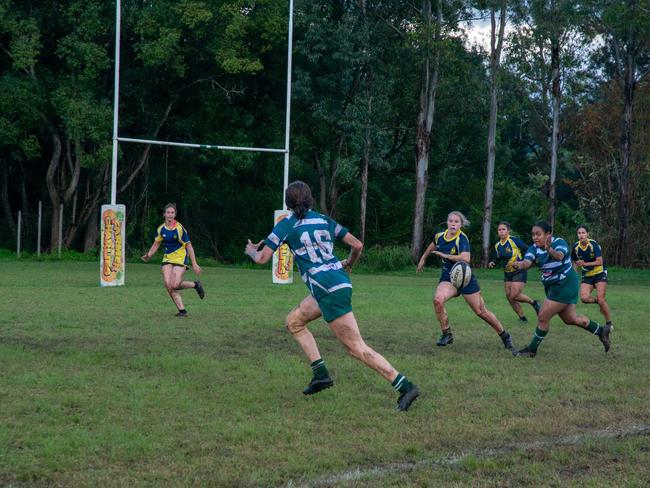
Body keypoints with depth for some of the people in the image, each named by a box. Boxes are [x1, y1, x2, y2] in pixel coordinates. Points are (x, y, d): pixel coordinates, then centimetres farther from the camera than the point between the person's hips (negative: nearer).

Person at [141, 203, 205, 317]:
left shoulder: (179, 228, -16)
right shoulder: (161, 229, 1)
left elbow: (189, 246, -12)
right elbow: (156, 244, 15)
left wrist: (194, 264, -13)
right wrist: (148, 255, -3)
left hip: (180, 258, -5)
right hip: (167, 259, 5)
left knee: (175, 285, -19)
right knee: (168, 286, -10)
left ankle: (195, 285, 10)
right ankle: (182, 310, 1)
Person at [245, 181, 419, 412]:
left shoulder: (287, 224, -1)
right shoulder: (323, 220, 14)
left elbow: (262, 258, 1)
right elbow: (357, 245, 11)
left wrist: (252, 251, 24)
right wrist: (348, 264, 32)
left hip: (328, 290, -8)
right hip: (339, 281, 8)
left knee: (356, 347, -7)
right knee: (294, 321, 22)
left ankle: (405, 387, -13)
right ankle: (321, 374, 15)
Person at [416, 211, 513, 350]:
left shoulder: (462, 238, -20)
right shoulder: (439, 236, -1)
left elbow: (465, 258, -37)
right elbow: (431, 247, 24)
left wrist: (445, 255, -29)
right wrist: (423, 259, 36)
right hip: (448, 278, 4)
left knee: (481, 312, 2)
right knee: (438, 299, -27)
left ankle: (505, 336, 24)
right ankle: (446, 335, -11)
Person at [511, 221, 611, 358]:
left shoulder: (559, 243, -19)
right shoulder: (534, 248, -3)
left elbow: (559, 256, -42)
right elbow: (527, 262, -22)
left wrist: (550, 250, -65)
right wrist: (520, 264, -46)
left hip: (565, 286, -8)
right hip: (553, 287, 8)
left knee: (543, 317, -8)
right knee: (571, 318, 16)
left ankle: (531, 350, 6)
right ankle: (601, 331, 33)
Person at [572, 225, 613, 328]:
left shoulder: (593, 244, -17)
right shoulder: (576, 247, -4)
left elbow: (600, 262, -20)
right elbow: (575, 262, 13)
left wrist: (586, 264, -29)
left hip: (599, 273, -4)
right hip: (587, 276, 4)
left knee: (600, 299, -15)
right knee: (584, 298, -20)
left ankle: (609, 323, 2)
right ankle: (600, 302, 12)